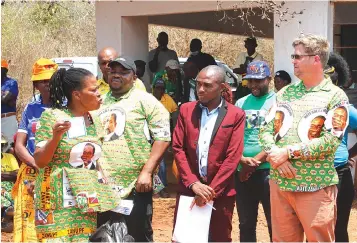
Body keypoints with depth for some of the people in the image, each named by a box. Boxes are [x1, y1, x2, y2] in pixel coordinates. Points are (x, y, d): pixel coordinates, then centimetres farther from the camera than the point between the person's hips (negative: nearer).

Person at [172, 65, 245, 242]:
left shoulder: (236, 115, -2)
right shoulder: (186, 110, 6)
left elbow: (233, 157, -7)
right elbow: (178, 148, 1)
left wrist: (211, 190, -12)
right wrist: (193, 183, -9)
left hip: (220, 192, -2)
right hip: (188, 188, 2)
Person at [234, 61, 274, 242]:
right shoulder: (240, 103, 12)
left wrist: (254, 162, -13)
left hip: (268, 171, -5)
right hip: (242, 172, 5)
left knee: (275, 224, 0)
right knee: (246, 224, 12)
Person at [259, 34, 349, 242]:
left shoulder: (335, 96, -4)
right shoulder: (285, 93, 12)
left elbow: (331, 141, -14)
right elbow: (266, 130, 7)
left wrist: (288, 152, -16)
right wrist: (274, 154, -13)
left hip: (316, 186, -5)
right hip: (279, 182, 5)